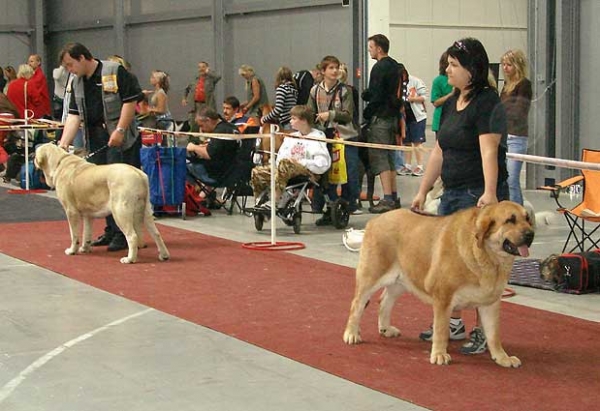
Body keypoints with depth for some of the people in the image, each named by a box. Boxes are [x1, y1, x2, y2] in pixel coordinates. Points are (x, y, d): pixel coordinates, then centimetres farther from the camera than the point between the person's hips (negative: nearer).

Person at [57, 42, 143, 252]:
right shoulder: (77, 83, 13)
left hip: (119, 140, -7)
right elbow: (74, 115, 8)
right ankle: (111, 231, 19)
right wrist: (64, 143, -3)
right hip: (95, 142, 7)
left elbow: (131, 100, -12)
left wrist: (120, 130, -17)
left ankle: (122, 234, -3)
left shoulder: (115, 72, -8)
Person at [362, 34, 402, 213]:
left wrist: (366, 113, -7)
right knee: (389, 157, 15)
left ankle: (387, 199, -12)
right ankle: (394, 197, 18)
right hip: (393, 116, 9)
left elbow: (376, 96, -19)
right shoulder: (395, 66, 14)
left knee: (379, 158, -8)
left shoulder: (379, 68, -14)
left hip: (380, 117, -9)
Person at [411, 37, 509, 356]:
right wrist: (422, 191, 17)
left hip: (479, 195, -9)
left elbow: (489, 150, -24)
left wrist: (490, 192, -34)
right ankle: (453, 324, 26)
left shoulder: (487, 102, -12)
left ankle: (484, 332, 7)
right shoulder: (451, 103, 13)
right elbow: (439, 151, 18)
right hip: (452, 193, 9)